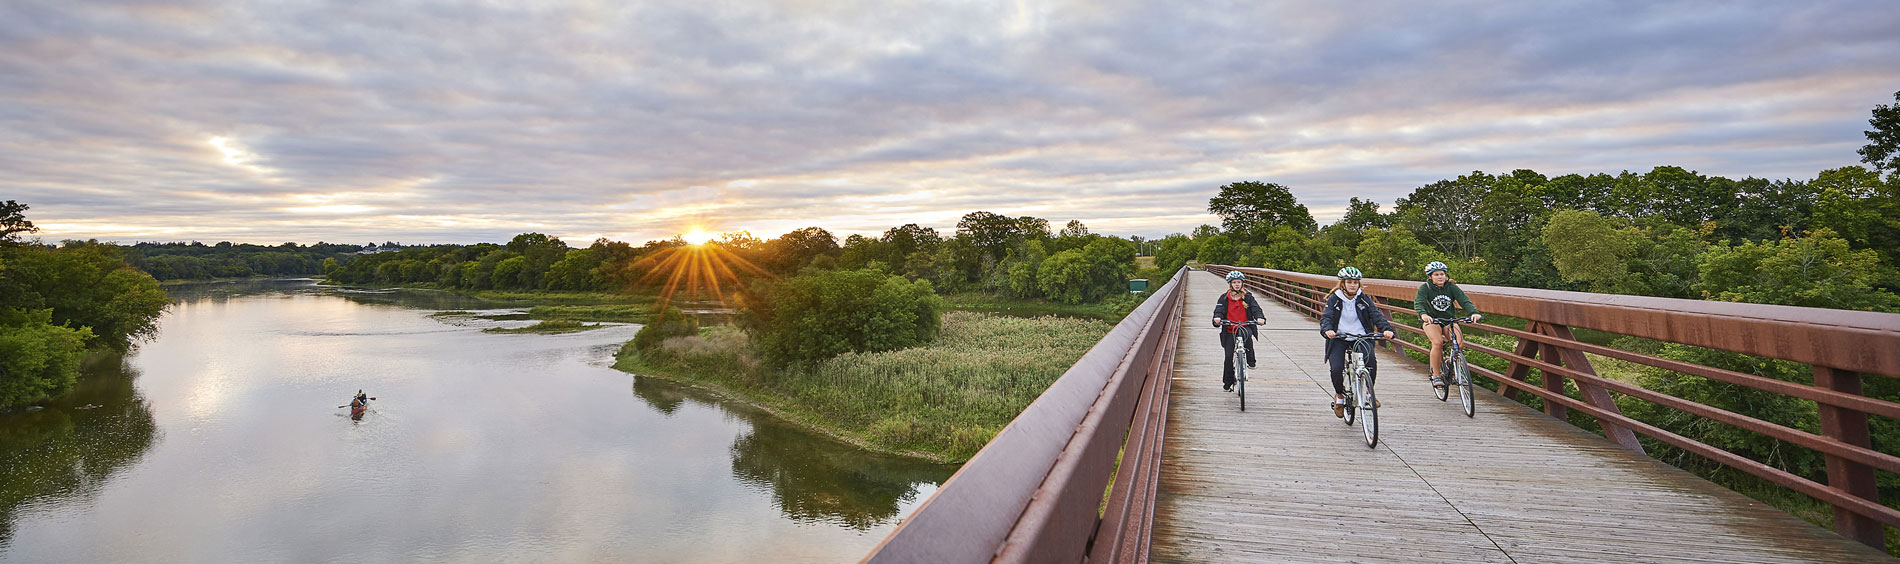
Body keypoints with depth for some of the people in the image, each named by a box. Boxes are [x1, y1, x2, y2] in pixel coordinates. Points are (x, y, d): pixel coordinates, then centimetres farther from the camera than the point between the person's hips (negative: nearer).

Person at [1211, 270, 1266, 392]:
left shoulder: (1247, 296, 6)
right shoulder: (1224, 297, 5)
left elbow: (1255, 308, -4)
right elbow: (1219, 309, -5)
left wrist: (1260, 317, -25)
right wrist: (1217, 318, -28)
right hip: (1229, 330, 0)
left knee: (1247, 336, -37)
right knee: (1229, 356, -5)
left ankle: (1250, 361, -17)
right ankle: (1227, 382, 10)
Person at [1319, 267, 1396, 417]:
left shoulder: (1364, 299, 7)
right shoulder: (1334, 299, 2)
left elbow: (1376, 315, -4)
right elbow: (1326, 317, -10)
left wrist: (1386, 329, -25)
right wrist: (1327, 330, -33)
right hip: (1339, 338, -1)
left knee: (1371, 361, -28)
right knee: (1336, 369, -19)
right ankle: (1339, 395, 11)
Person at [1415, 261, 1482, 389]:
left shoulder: (1451, 287, -4)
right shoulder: (1425, 288, -11)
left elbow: (1464, 301, -17)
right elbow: (1418, 303, -26)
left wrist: (1474, 313, -38)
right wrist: (1423, 314, -49)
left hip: (1449, 320, 2)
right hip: (1431, 320, -2)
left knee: (1459, 342, -24)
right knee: (1438, 342, -29)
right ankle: (1436, 375, -17)